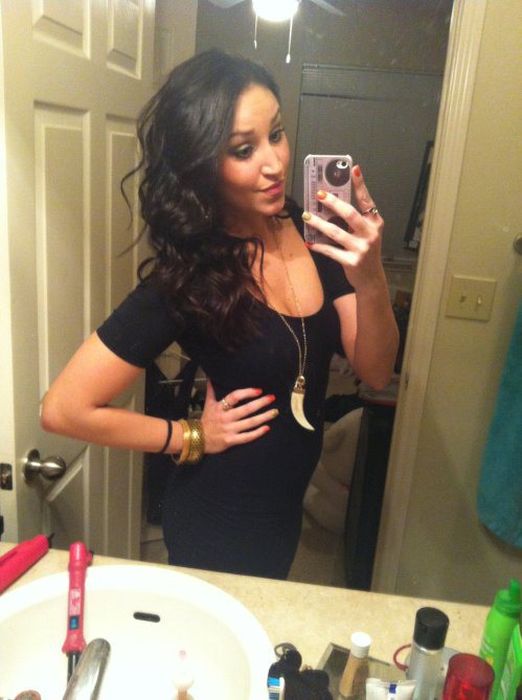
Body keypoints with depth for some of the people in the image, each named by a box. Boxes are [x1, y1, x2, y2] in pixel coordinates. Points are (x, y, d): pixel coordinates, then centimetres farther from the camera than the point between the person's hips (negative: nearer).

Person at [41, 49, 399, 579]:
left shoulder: (314, 236, -11)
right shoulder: (186, 276, -25)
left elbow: (375, 372, -11)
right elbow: (64, 409, -23)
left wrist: (370, 277, -28)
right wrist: (193, 437, -15)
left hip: (283, 509, 6)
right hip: (219, 527, -5)